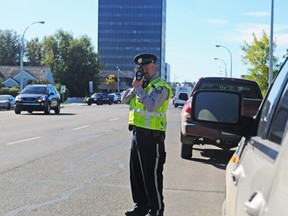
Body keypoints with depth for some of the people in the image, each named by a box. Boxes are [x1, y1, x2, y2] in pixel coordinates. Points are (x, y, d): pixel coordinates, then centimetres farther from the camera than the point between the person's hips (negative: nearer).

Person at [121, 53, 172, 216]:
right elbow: (124, 100, 10)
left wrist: (139, 88, -17)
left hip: (152, 137, -9)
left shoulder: (161, 87, -11)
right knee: (136, 173, 15)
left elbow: (151, 105, -26)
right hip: (137, 134, 9)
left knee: (152, 175, -2)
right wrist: (134, 88, -6)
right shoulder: (142, 84, 15)